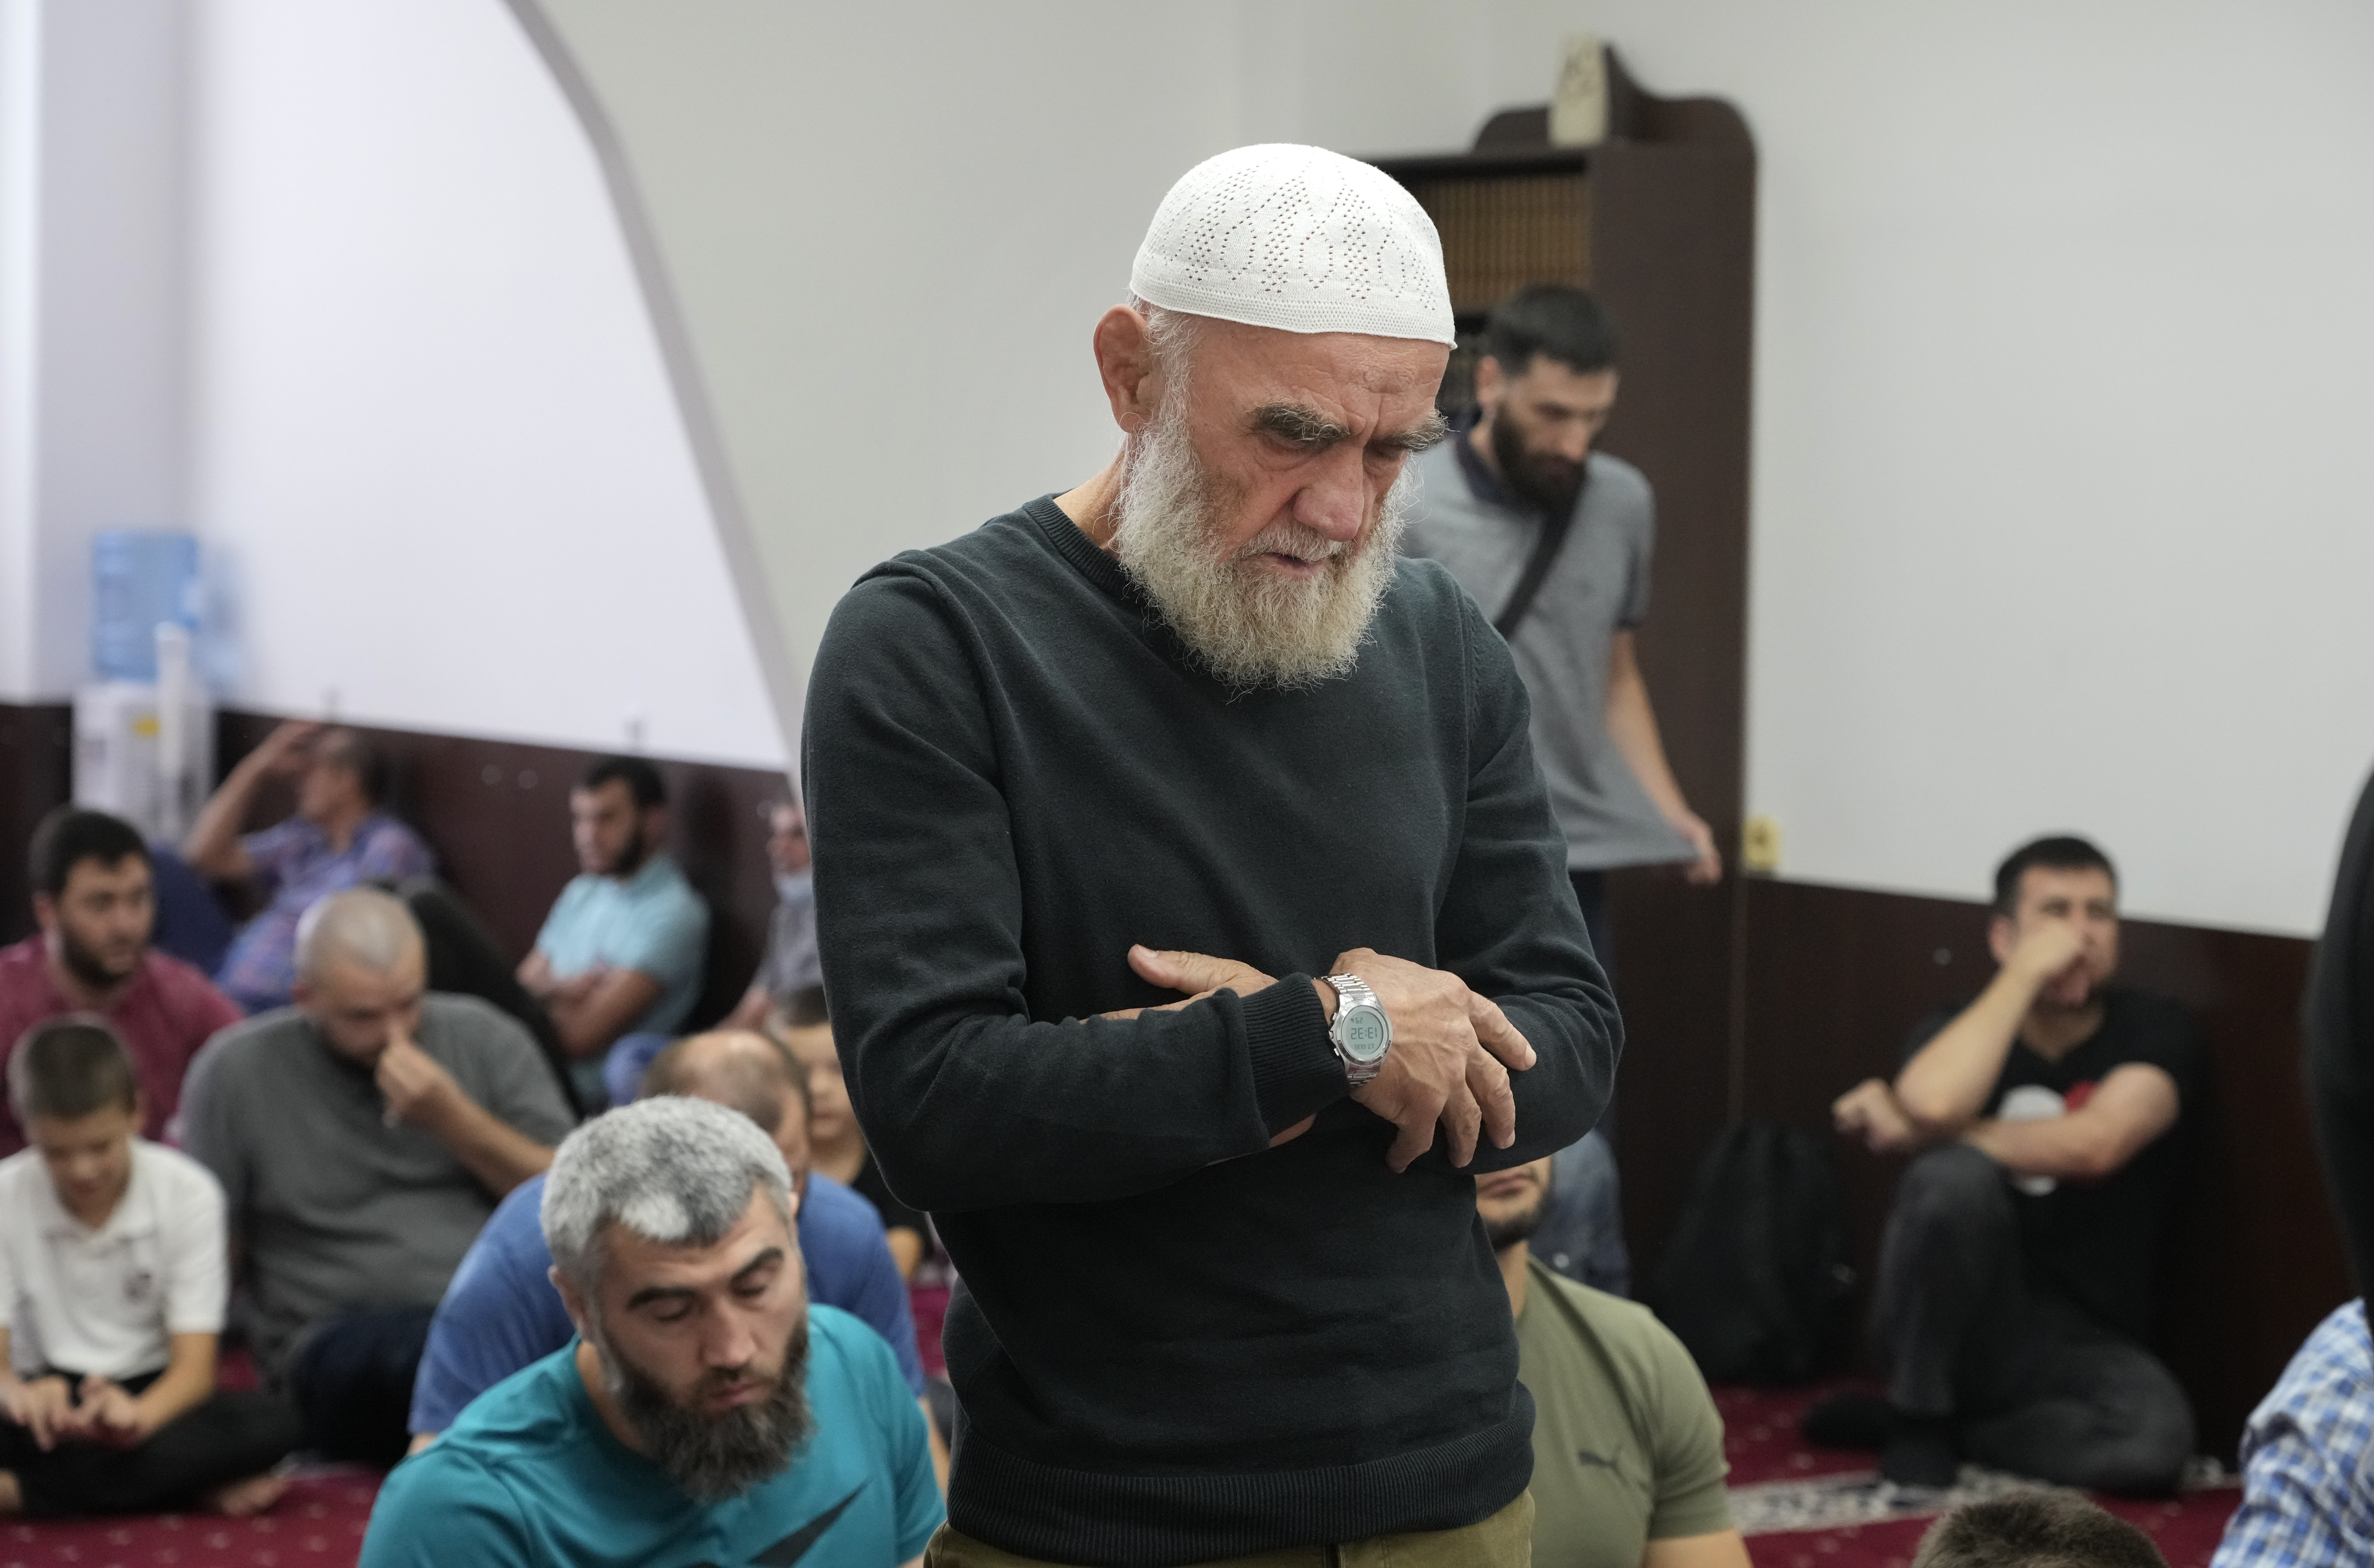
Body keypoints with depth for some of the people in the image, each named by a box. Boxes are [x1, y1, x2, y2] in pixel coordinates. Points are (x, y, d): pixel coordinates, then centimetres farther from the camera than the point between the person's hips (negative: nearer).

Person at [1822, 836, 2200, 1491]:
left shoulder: (2154, 1032, -2)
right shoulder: (1959, 1032, 1)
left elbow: (2093, 1145, -22)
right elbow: (1934, 1104, -25)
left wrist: (1912, 1130, -17)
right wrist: (2024, 977, -16)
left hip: (2083, 1347, 0)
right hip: (1964, 1321, 0)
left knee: (2159, 1437, -34)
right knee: (1954, 1177, -31)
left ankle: (1959, 1428, -5)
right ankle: (1917, 1416, -10)